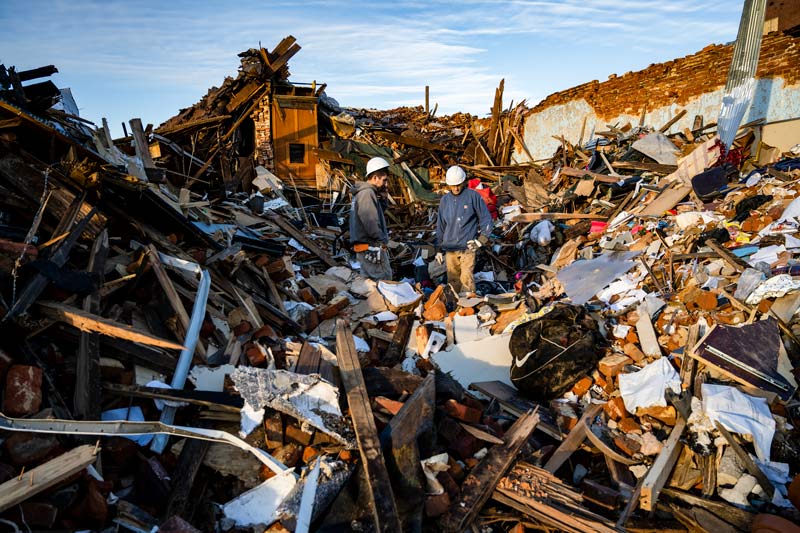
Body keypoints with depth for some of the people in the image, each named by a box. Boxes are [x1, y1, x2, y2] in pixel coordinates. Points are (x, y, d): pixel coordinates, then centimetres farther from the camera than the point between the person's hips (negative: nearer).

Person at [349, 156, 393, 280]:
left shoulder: (362, 193, 18)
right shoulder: (367, 193, -15)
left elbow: (382, 209, 20)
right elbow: (371, 222, -23)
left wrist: (381, 197, 5)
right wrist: (383, 240, -14)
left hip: (362, 248, 10)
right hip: (372, 248, -10)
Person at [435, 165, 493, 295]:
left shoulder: (473, 196, -2)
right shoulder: (445, 200, 10)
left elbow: (486, 219, 3)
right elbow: (440, 225, 17)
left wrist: (481, 240, -5)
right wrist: (439, 249, 15)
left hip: (467, 247, -4)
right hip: (450, 248, 4)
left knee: (466, 278, -11)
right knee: (452, 279, 7)